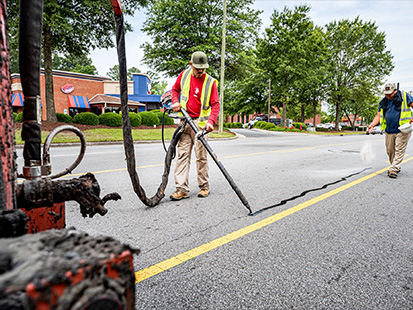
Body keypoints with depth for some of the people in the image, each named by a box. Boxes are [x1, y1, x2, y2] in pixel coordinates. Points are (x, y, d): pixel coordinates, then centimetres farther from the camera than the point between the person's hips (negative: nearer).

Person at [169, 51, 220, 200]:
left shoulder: (210, 82, -4)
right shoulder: (184, 75, 7)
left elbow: (215, 104, -8)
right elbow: (175, 89, 23)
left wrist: (211, 121, -23)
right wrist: (176, 102, 3)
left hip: (201, 123, -3)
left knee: (201, 156, 0)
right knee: (183, 154, -1)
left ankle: (204, 186, 15)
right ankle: (182, 189, 2)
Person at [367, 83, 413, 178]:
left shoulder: (405, 97, -1)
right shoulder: (383, 102, 11)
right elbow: (379, 116, 9)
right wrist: (372, 125, -8)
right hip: (389, 131, 5)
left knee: (399, 151, -6)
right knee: (390, 151, 9)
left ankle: (393, 170, -5)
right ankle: (396, 167, 27)